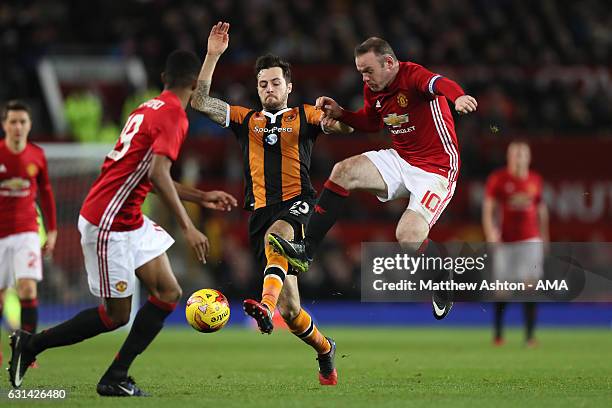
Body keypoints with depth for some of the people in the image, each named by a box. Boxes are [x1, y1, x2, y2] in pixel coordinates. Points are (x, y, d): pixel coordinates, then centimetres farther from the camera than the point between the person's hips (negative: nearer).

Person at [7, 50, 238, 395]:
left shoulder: (151, 108, 14)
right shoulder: (174, 115, -14)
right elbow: (157, 174, -27)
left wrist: (202, 197, 26)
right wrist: (188, 227, -26)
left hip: (130, 220, 9)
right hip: (108, 223, -9)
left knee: (169, 294, 3)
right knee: (116, 315, 0)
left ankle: (116, 379, 4)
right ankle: (31, 344, 12)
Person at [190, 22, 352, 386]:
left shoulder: (304, 116, 14)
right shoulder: (246, 120, 18)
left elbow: (347, 127, 5)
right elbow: (200, 101, 9)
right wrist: (213, 56, 2)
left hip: (297, 202, -3)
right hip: (261, 209, 3)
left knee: (276, 233, -41)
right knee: (290, 309, 1)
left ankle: (267, 303, -63)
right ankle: (325, 350, 27)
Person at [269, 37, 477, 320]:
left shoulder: (412, 76, -21)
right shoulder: (373, 90, 4)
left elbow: (438, 84, -46)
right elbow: (370, 123, 24)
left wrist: (458, 96, -69)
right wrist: (340, 113, 6)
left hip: (436, 169, -8)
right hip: (400, 160, 8)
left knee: (408, 236, -24)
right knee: (344, 171, -10)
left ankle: (446, 286, 7)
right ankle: (306, 251, -4)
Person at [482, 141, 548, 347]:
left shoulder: (535, 180, 9)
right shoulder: (497, 179, -2)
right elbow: (488, 209, -4)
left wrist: (544, 236, 20)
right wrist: (491, 233, -17)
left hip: (531, 240, 2)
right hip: (505, 241, -2)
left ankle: (530, 335, -7)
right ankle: (497, 333, 17)